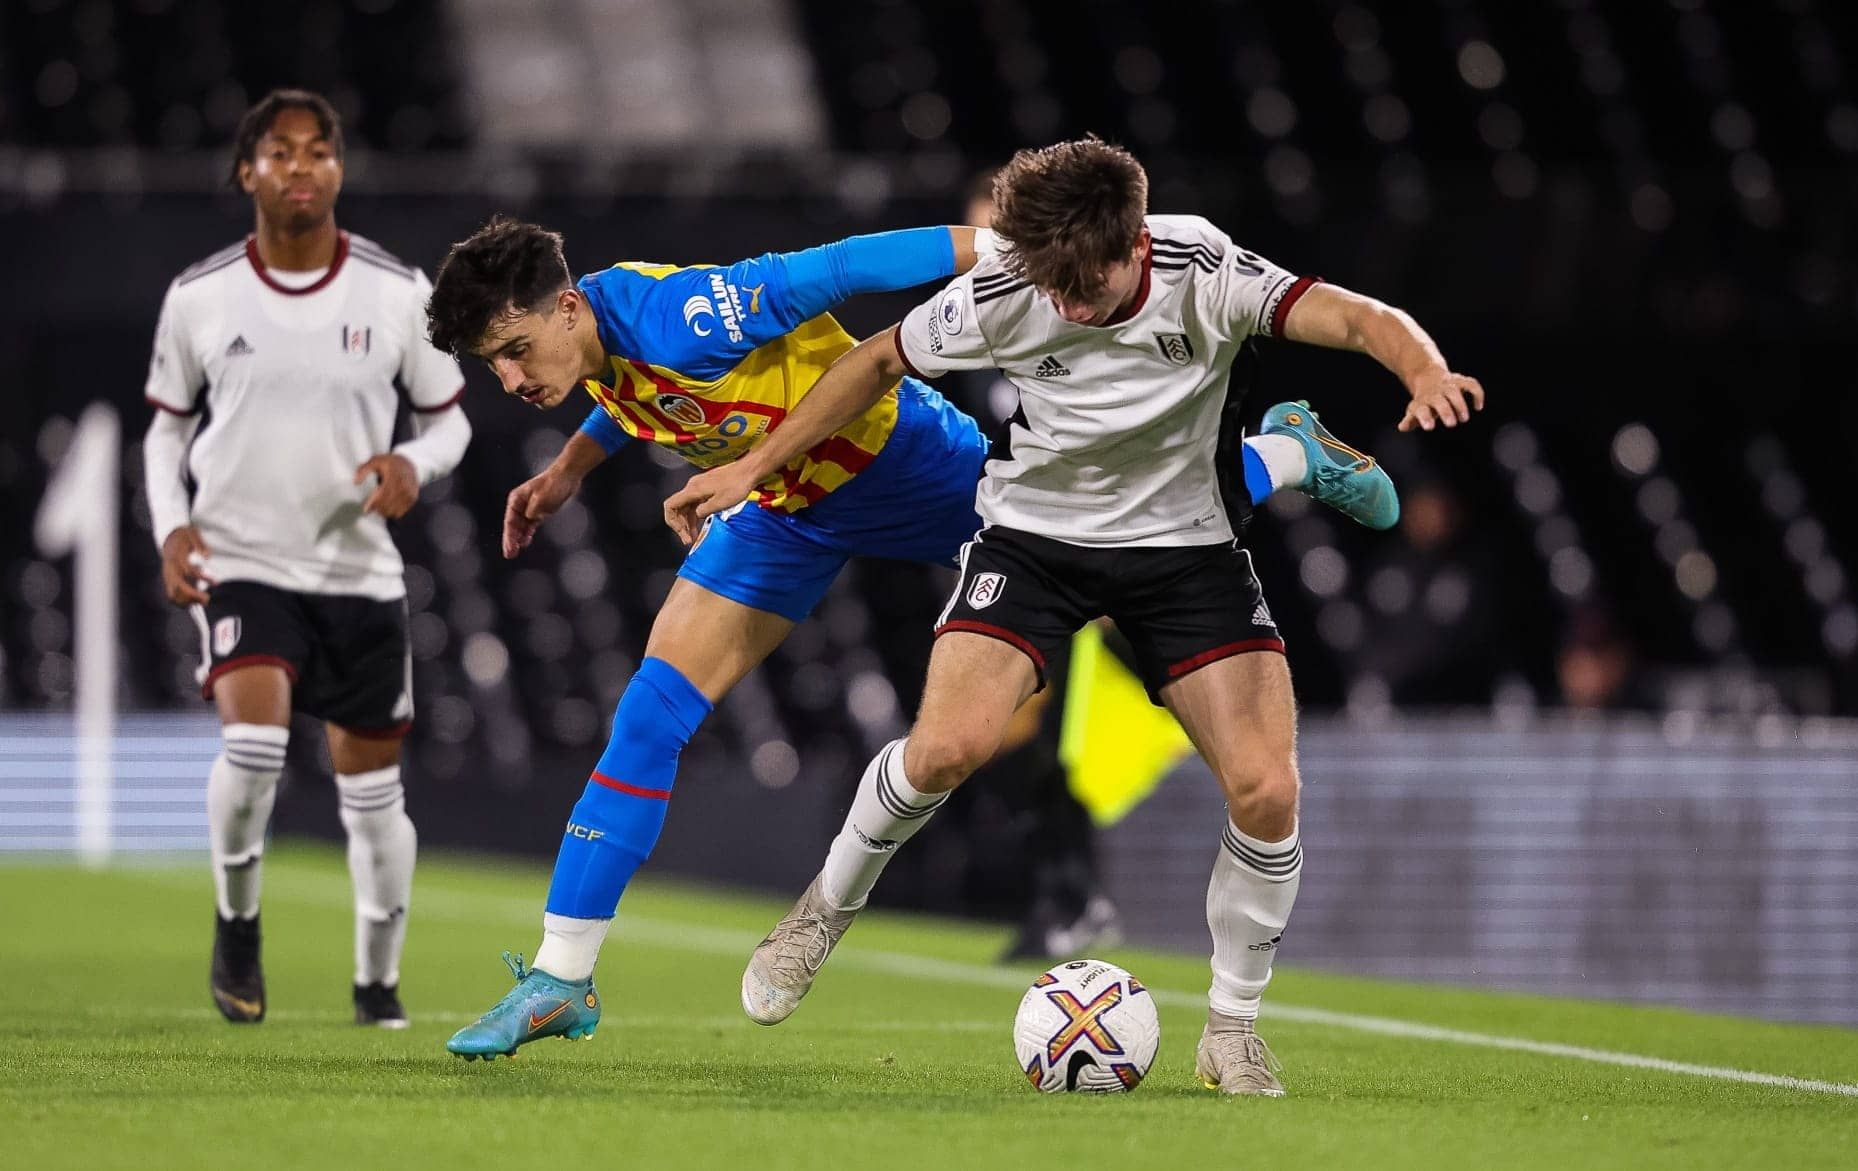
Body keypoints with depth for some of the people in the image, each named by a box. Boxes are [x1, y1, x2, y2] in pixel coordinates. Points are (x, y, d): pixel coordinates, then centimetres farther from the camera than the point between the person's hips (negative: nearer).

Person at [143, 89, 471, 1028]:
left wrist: (413, 464, -15)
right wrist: (172, 528, -5)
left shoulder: (397, 294, -2)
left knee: (372, 787, 7)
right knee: (255, 734, -26)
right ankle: (237, 920, -1)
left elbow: (448, 419, 7)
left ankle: (378, 981, 27)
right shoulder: (199, 297, -1)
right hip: (240, 564, -2)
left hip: (359, 568, 2)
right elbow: (169, 424, 11)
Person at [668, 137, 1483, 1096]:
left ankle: (1231, 1028, 7)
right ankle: (827, 908, 7)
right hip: (1036, 532, 0)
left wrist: (1425, 370, -54)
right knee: (948, 745, -23)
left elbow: (1360, 319, -31)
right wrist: (756, 467, 1)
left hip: (1182, 542, 0)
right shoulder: (999, 298, -19)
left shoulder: (1206, 275, -22)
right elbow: (878, 362, -2)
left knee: (1267, 790, -14)